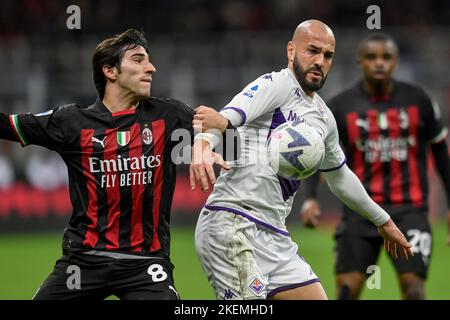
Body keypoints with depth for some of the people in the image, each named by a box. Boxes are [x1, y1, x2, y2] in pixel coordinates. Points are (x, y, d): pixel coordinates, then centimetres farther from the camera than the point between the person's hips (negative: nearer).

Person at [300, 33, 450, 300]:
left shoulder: (417, 100, 2)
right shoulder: (341, 106, -1)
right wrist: (310, 198, -11)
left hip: (409, 209, 0)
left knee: (413, 286, -13)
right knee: (347, 288, -8)